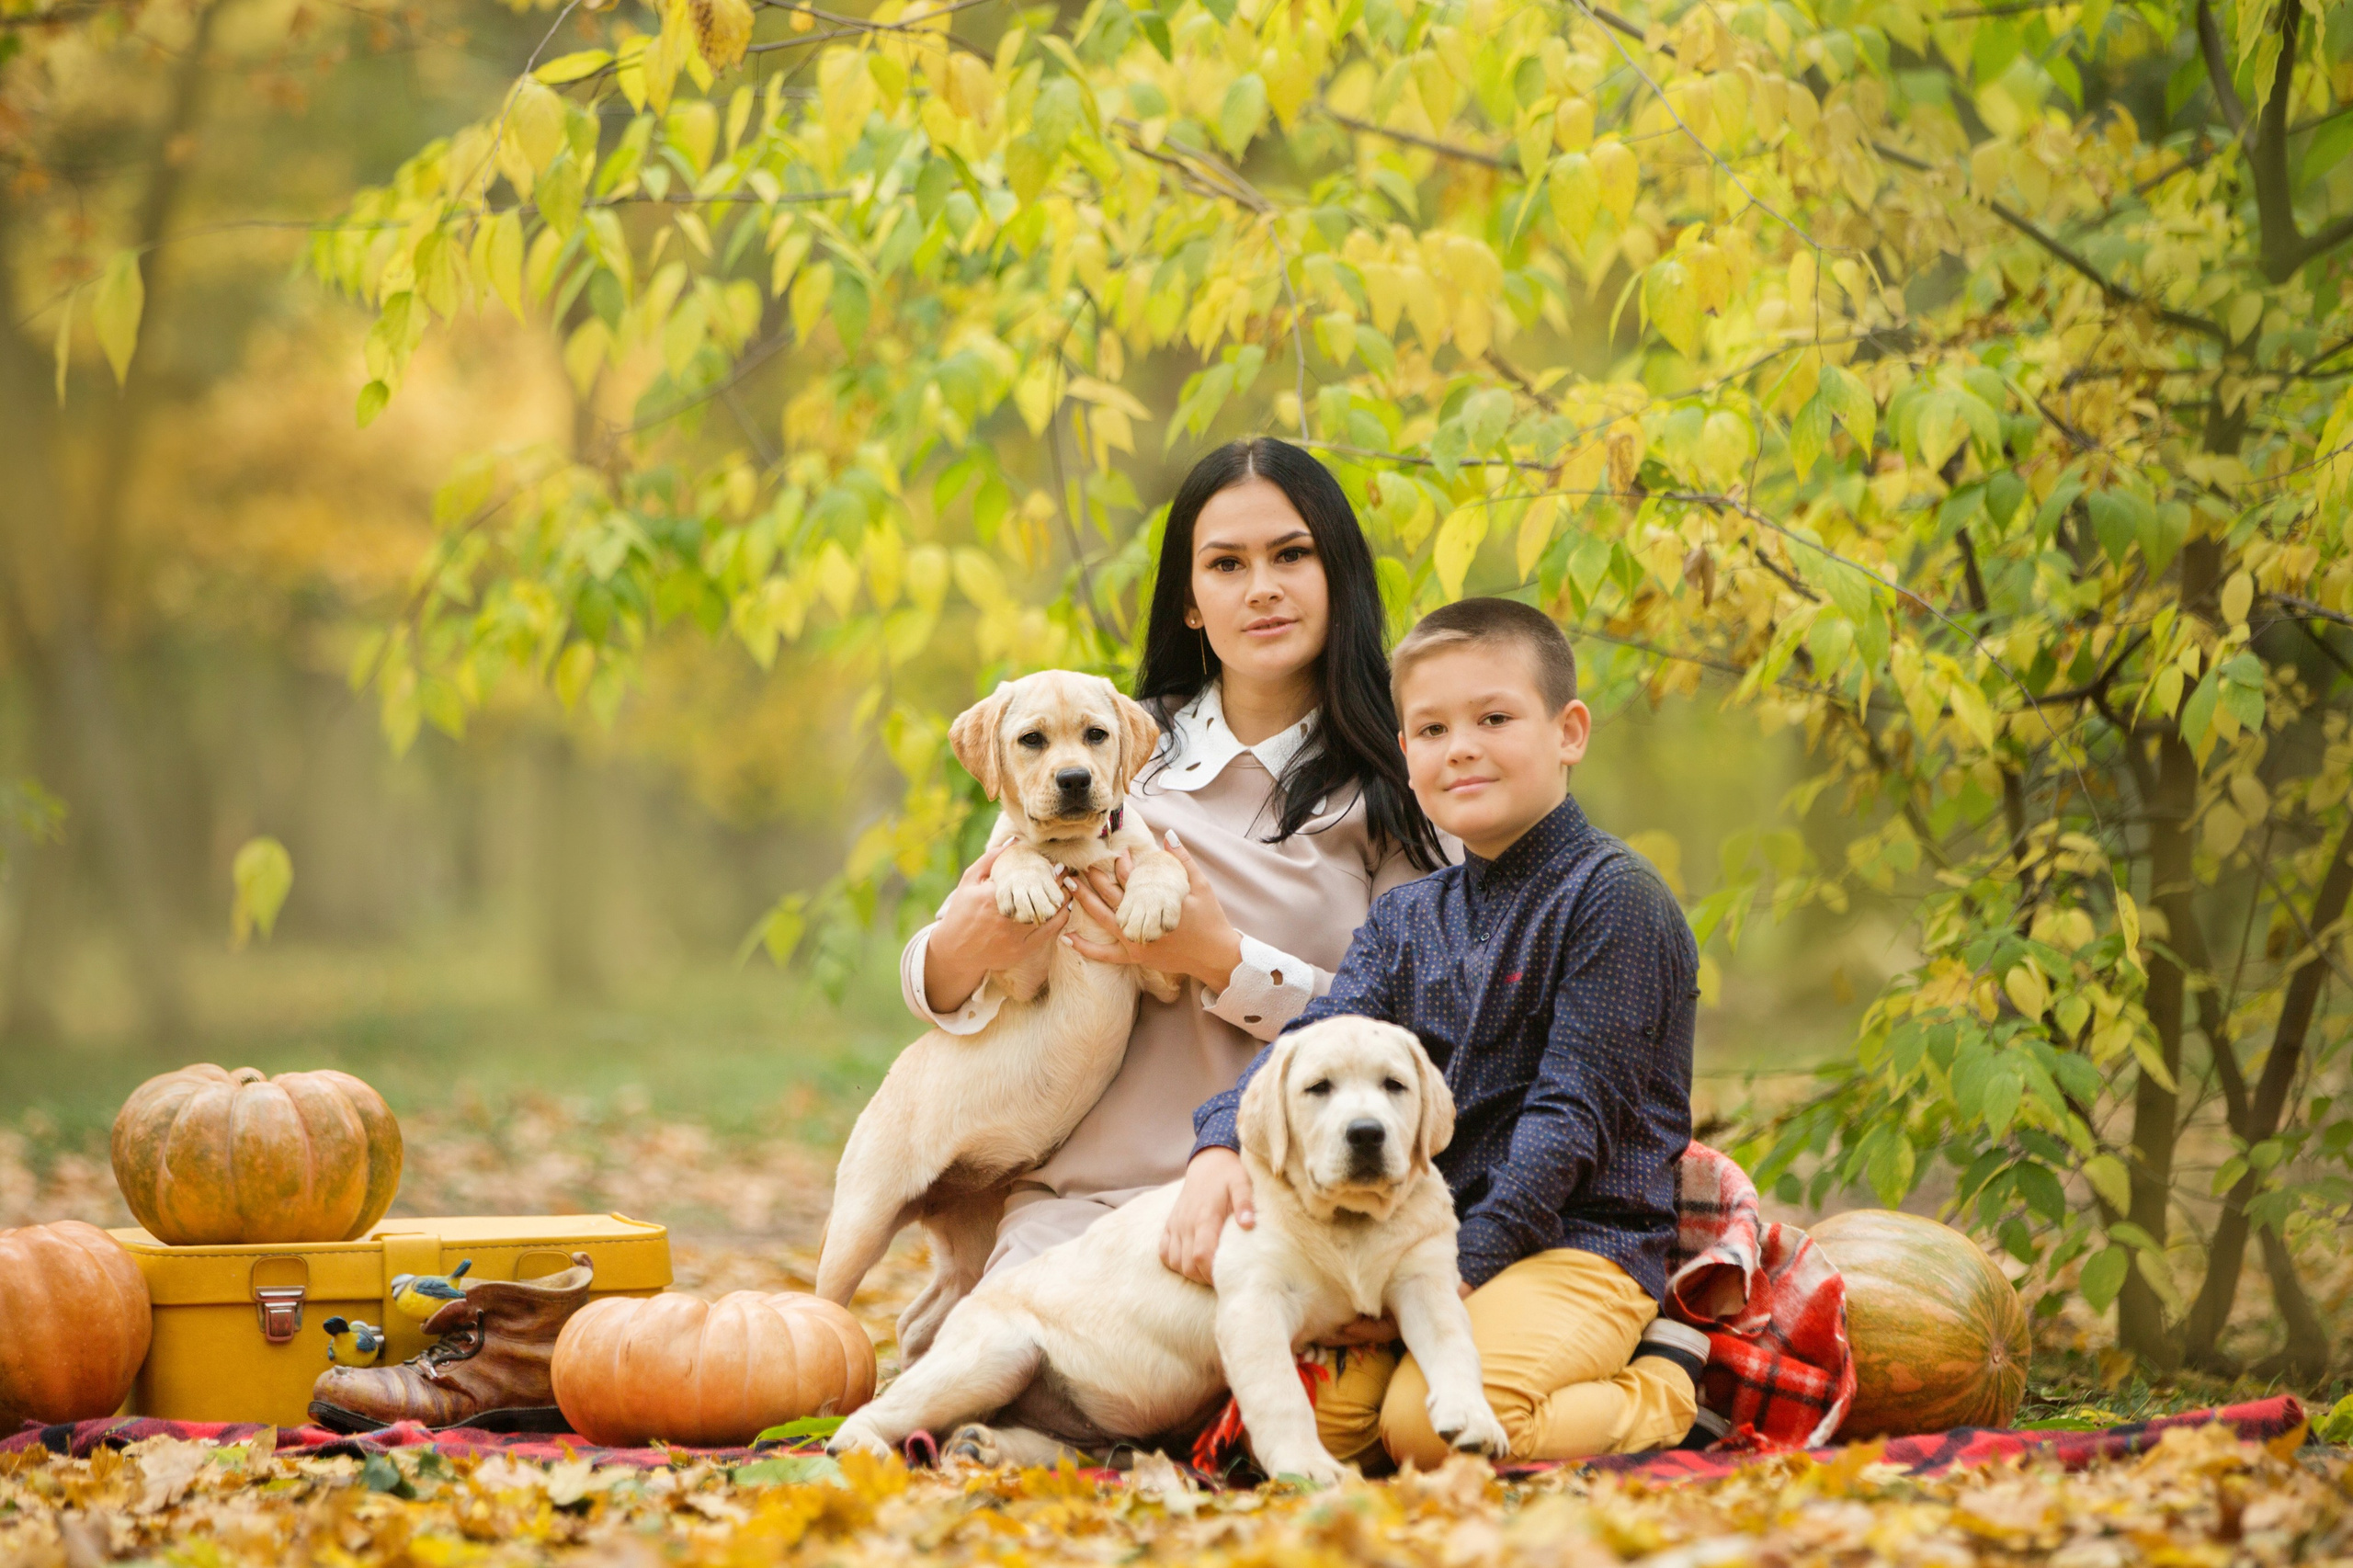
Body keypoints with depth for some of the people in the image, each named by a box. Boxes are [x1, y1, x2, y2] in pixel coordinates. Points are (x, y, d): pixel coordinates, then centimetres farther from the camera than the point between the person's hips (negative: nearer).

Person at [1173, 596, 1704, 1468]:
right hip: (1422, 1237, 6)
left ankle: (1659, 1389, -4)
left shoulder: (1613, 897, -5)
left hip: (1580, 1243, -6)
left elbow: (1574, 1111, -12)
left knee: (1434, 1424, -30)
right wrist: (1220, 1150, -21)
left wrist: (1465, 1263, -19)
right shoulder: (1406, 923, 16)